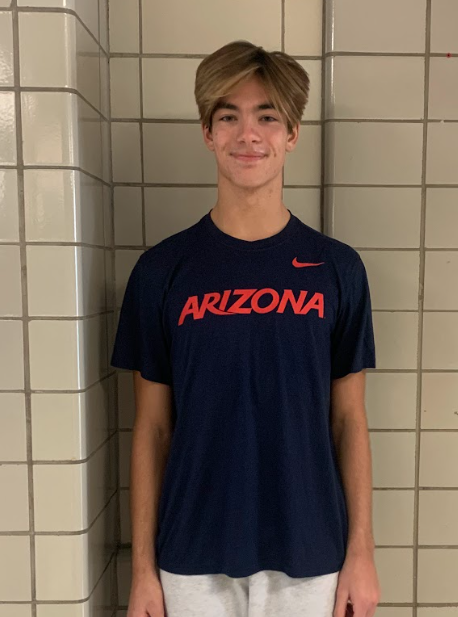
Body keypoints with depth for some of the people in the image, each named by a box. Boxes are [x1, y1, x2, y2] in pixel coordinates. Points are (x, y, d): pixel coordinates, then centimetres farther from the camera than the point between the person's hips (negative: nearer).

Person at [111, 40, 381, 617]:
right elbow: (152, 428, -3)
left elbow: (349, 420, 0)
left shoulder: (338, 267, -5)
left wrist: (361, 550, 0)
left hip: (310, 555, 1)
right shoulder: (161, 269, -7)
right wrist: (143, 566, 0)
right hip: (194, 558, 0)